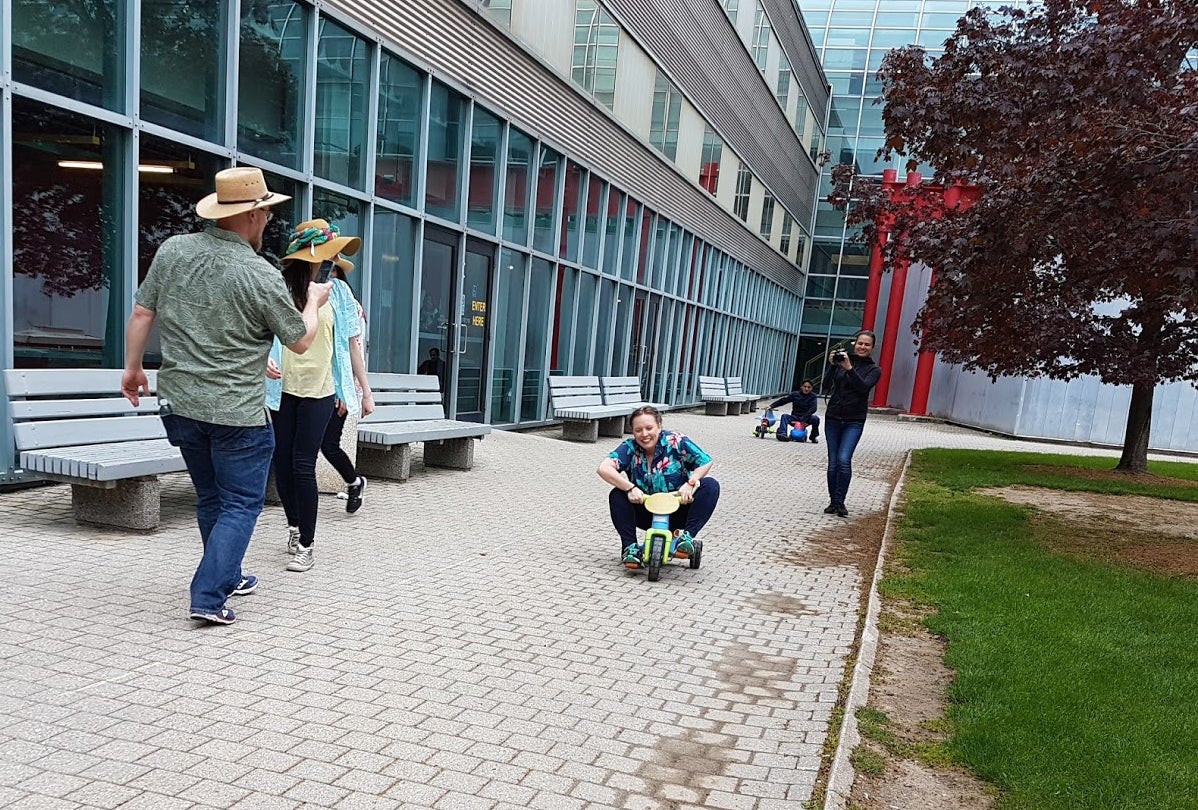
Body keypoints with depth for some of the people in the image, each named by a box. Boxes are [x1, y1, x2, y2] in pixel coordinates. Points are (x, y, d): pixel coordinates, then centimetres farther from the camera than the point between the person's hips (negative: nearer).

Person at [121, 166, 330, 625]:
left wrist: (132, 367, 19)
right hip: (237, 413, -6)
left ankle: (226, 577, 36)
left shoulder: (173, 250, 0)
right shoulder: (262, 276, -15)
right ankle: (208, 597, 0)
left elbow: (142, 313, 5)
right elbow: (300, 342, -4)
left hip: (179, 403, 6)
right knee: (241, 504, 7)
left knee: (210, 498, 21)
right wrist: (314, 302, 14)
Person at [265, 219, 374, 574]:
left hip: (320, 391, -1)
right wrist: (264, 360, -20)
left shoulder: (338, 292, 1)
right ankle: (294, 524, 32)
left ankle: (306, 545, 5)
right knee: (282, 463, 7)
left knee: (303, 465, -6)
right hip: (282, 389, 1)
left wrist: (366, 391, 6)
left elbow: (352, 343, 6)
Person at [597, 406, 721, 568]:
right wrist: (630, 488, -34)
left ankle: (686, 536, -24)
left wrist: (690, 483, -25)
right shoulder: (630, 448, -9)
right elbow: (603, 468, -22)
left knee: (711, 485, -22)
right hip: (646, 515, 1)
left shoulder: (675, 442, -12)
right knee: (616, 495, -23)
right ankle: (630, 547, -18)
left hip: (678, 512, -1)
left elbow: (706, 462, -8)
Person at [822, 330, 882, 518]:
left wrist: (849, 368, -23)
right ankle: (833, 502, 15)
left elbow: (863, 387, -16)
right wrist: (832, 365, -14)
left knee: (844, 460, -16)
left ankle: (840, 502, -6)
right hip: (833, 418, 2)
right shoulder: (841, 360, 5)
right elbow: (826, 386, -2)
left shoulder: (874, 369, 3)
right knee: (833, 463, 3)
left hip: (854, 422, -2)